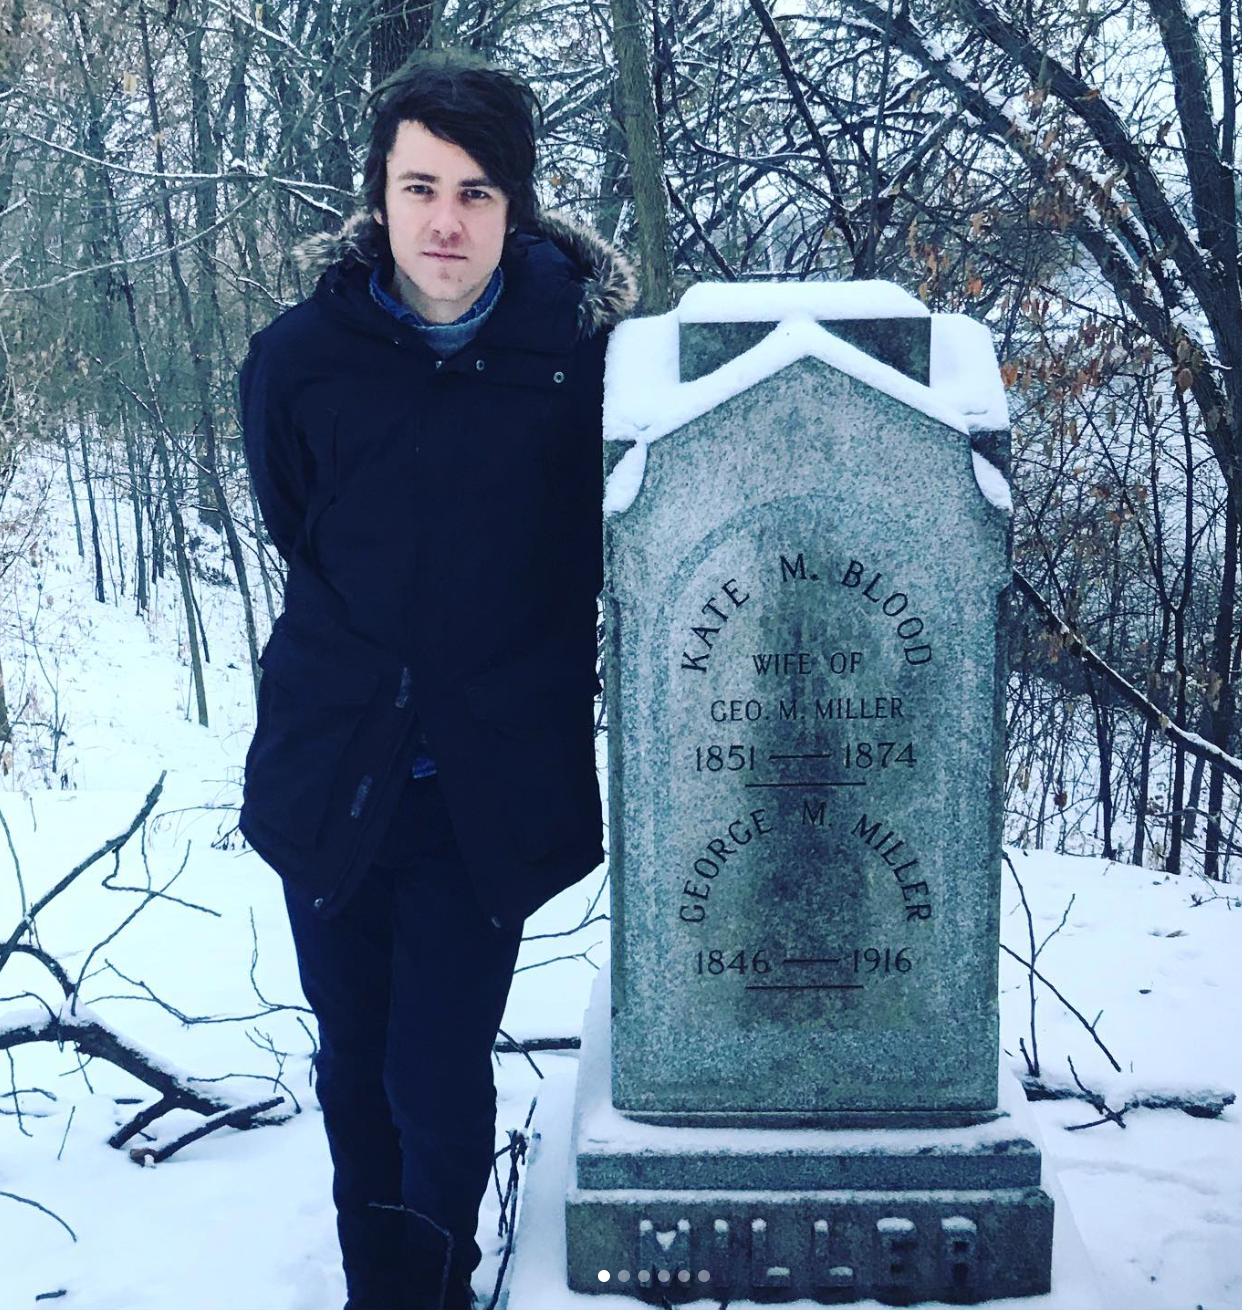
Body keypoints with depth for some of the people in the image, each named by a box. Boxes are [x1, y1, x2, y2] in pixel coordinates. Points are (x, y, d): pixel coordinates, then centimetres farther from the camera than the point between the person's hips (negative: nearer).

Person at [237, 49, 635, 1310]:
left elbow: (609, 550, 3)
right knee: (352, 1063, 16)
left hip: (490, 786, -2)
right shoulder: (301, 356, -4)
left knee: (440, 1075, -4)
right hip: (332, 768, 3)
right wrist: (370, 673, 8)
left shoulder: (583, 350, -9)